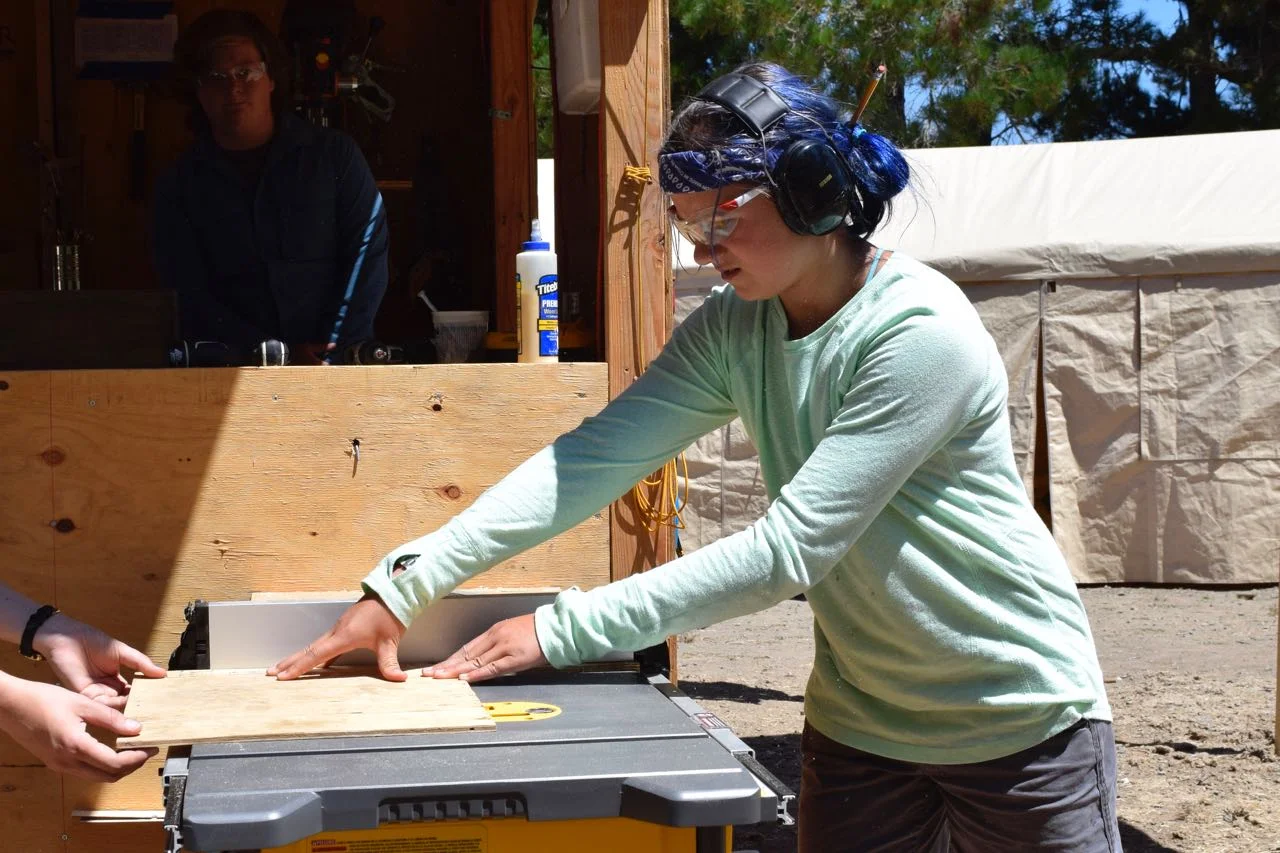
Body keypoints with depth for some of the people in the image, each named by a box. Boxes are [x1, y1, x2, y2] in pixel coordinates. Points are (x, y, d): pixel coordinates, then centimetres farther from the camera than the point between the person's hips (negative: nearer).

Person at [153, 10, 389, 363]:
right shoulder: (179, 186, 10)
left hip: (339, 362, 0)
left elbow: (367, 254, 2)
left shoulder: (334, 154, 9)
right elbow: (188, 295, 3)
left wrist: (334, 347, -10)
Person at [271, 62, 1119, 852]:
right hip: (859, 720, 5)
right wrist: (404, 586, -22)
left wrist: (564, 630, -27)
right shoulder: (733, 328, -4)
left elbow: (787, 548, -27)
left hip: (1018, 721, -5)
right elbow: (592, 456, -12)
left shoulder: (922, 333, -24)